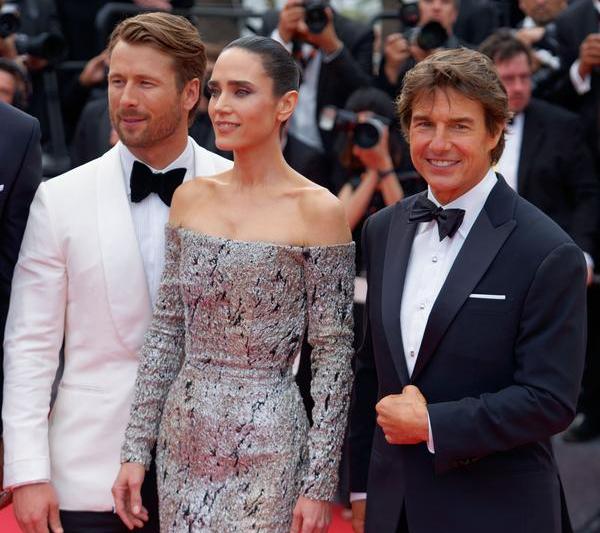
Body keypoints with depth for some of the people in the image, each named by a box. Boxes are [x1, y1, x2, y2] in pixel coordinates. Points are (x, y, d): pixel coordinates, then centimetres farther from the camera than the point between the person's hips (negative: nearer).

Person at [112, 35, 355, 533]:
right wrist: (136, 450, 6)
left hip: (267, 444, -5)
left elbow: (334, 357, -8)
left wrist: (320, 484, -10)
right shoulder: (191, 197, 5)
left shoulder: (317, 210, -9)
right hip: (184, 434, 5)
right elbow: (166, 331, 9)